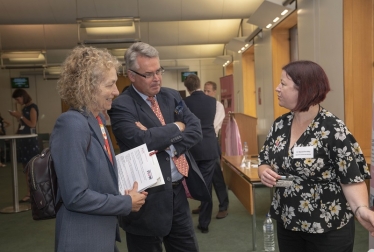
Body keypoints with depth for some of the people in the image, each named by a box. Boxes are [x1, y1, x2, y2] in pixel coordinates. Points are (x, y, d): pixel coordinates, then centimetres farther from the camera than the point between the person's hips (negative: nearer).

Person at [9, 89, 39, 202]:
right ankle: (29, 194, 12)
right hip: (23, 140, 9)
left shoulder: (32, 107, -8)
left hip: (30, 140, -9)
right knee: (26, 169, 8)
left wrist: (21, 116, -10)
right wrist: (17, 116, 9)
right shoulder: (25, 108, 16)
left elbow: (32, 124, -16)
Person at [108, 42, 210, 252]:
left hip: (178, 189, 6)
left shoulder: (171, 96, 7)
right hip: (148, 195, -6)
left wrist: (168, 143, -17)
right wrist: (176, 127, -14)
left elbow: (196, 129, 1)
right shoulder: (122, 106, -13)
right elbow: (139, 140, -29)